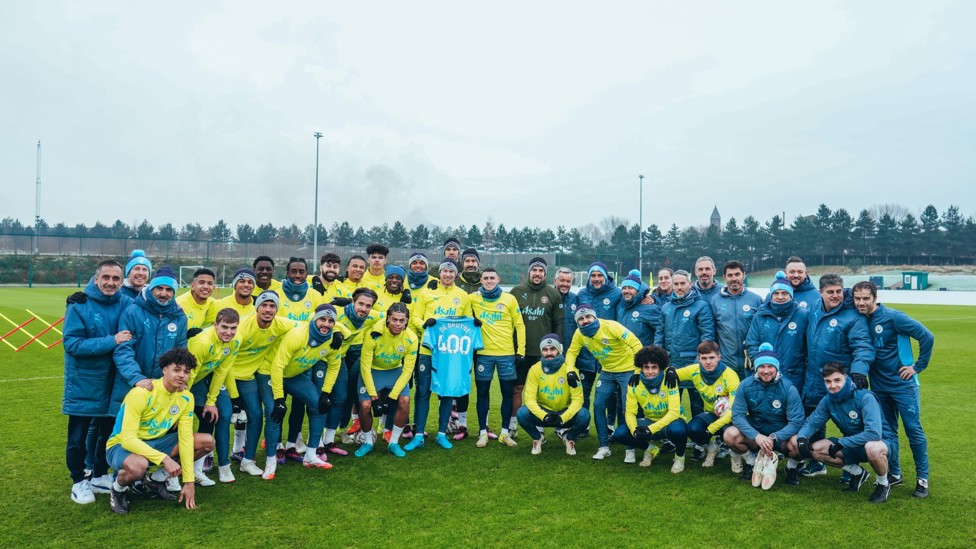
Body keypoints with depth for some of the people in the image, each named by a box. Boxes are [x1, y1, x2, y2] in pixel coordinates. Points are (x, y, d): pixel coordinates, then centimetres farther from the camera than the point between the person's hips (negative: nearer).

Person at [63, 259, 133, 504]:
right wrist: (111, 341, -27)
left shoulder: (126, 304, -4)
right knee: (78, 436, 8)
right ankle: (79, 481, 26)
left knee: (108, 432, 16)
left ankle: (100, 476, 34)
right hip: (83, 383, -3)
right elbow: (72, 344, -20)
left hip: (112, 382, 4)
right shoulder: (79, 305, -14)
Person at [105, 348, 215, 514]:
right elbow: (128, 439, -29)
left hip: (156, 442, 6)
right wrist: (164, 458, -37)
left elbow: (185, 439, -8)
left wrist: (189, 481, -12)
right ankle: (118, 488, -3)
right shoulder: (141, 393, -26)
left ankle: (155, 480, 6)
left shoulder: (186, 398, -9)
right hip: (122, 445, -6)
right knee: (138, 465, -41)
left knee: (207, 442, -8)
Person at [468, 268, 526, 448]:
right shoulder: (473, 299, 3)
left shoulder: (510, 299, 2)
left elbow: (519, 325, 4)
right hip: (483, 353, 0)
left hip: (507, 353, 0)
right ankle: (483, 433, 16)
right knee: (483, 392, 6)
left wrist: (520, 350, 0)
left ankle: (505, 433, 17)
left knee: (508, 393, 6)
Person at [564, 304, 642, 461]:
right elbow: (572, 352, 0)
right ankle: (604, 447, 9)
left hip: (627, 370, -5)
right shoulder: (580, 334, -9)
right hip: (607, 372, 5)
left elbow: (636, 344, -26)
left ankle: (630, 449, 6)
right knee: (598, 405, -3)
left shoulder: (611, 326, -26)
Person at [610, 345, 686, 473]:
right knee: (619, 434, -20)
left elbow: (674, 412, -26)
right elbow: (630, 412, -9)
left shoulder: (669, 381, -22)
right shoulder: (635, 384, -13)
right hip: (649, 421, 3)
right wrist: (634, 430, -31)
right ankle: (650, 449, 11)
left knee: (677, 429, -40)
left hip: (669, 421, -3)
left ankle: (679, 456, -3)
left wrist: (651, 429, -37)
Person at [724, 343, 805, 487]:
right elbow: (737, 415, -15)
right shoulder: (746, 385, -12)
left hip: (781, 436, -1)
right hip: (755, 435, 2)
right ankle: (752, 462, 5)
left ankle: (792, 468, 4)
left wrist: (773, 438, -32)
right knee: (730, 435, -26)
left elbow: (796, 422, -18)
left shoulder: (789, 388, -16)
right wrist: (757, 436, -31)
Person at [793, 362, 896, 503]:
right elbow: (812, 423, -1)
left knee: (873, 448, -41)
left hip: (881, 441, -6)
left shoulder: (865, 397, -26)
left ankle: (883, 485, -8)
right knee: (814, 450, -11)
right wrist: (802, 437, -24)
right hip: (852, 444, 6)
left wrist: (840, 443, -32)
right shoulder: (828, 400, -8)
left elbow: (874, 433, -35)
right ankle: (857, 473, 11)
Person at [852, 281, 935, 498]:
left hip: (903, 383, -5)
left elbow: (927, 337, -14)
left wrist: (918, 367, -11)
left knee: (914, 429, 1)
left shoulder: (892, 317, -15)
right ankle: (894, 474, 23)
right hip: (879, 386, 5)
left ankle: (922, 478, 12)